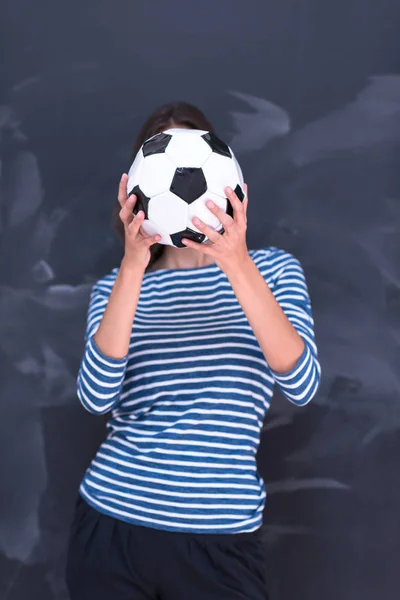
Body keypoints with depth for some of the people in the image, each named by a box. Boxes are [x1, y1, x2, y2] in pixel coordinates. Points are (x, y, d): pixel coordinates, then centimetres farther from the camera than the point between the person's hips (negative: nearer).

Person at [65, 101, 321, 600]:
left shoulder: (272, 268, 2)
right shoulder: (119, 285, 5)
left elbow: (301, 385, -14)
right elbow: (97, 397, -12)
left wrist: (238, 266, -25)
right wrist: (133, 268, -21)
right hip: (112, 523, 1)